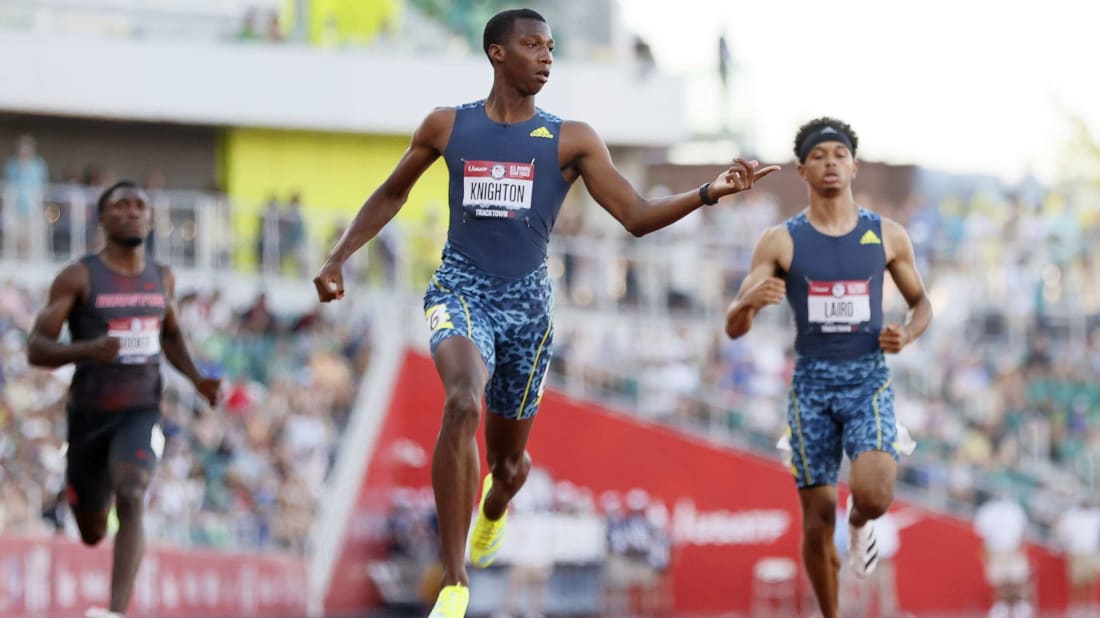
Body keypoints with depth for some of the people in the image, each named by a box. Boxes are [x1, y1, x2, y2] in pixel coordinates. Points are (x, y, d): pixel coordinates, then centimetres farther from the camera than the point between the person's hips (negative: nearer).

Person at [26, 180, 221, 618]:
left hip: (140, 413, 1)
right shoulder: (78, 277, -6)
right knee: (91, 533, 13)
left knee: (131, 501, -28)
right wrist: (87, 349, -30)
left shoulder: (162, 278, 8)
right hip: (89, 415, -1)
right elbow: (36, 348, -11)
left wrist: (196, 378, 10)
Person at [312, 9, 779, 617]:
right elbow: (391, 194, 18)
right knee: (463, 403, -32)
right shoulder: (447, 127, 4)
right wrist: (338, 257, 9)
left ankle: (493, 506, 55)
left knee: (508, 462, 11)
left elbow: (636, 216, -3)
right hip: (461, 291, -2)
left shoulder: (571, 140, 2)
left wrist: (708, 193, -18)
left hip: (527, 302, 2)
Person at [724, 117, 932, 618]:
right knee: (818, 516, 1)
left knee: (873, 494, -24)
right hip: (812, 383, 0)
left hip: (869, 381, 0)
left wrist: (908, 335, -6)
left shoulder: (887, 236, 2)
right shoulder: (780, 242, -1)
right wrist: (750, 300, -27)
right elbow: (733, 328, -3)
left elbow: (921, 302, 17)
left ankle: (860, 522, 15)